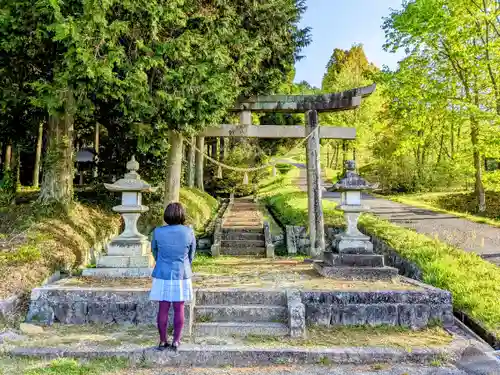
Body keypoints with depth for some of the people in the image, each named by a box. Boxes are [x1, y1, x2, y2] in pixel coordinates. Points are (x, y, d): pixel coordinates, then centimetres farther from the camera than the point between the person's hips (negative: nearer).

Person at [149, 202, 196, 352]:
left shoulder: (158, 232, -8)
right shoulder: (189, 232, -9)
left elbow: (154, 252, 7)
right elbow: (191, 254, 4)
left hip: (162, 276, 1)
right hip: (182, 276, 0)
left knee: (163, 309, 9)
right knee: (179, 309, 8)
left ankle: (163, 341, 18)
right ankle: (176, 341, 14)